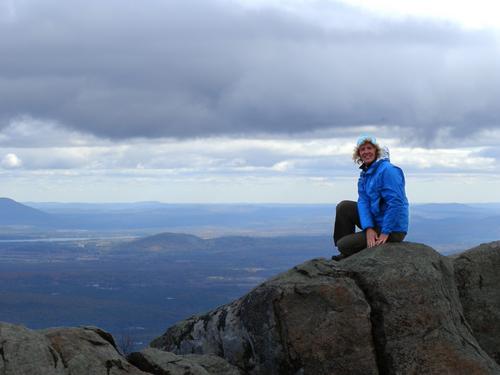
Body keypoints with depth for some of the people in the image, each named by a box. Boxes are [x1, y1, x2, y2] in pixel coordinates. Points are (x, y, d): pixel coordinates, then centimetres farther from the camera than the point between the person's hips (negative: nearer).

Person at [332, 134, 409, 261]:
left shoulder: (387, 170, -19)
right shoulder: (365, 173, 9)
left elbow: (395, 203, -25)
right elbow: (363, 202, -1)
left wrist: (385, 233, -23)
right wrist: (368, 229, -16)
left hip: (393, 230, -8)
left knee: (343, 245, -11)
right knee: (344, 207, 5)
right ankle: (347, 254, 13)